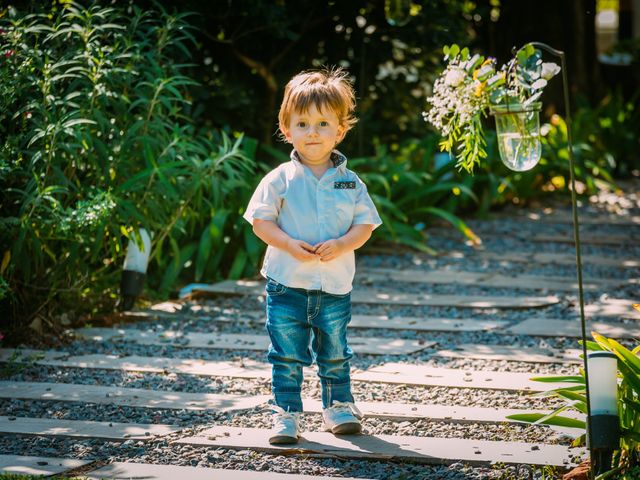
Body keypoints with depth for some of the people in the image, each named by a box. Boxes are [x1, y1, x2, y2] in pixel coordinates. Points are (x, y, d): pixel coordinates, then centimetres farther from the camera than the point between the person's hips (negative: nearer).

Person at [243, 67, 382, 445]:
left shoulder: (350, 182, 1)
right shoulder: (281, 180, -4)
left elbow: (365, 224, 2)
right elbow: (261, 221, -4)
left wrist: (341, 244, -17)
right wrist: (290, 245, -19)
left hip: (335, 287, 2)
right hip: (287, 286, -2)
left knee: (335, 355, 14)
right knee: (288, 357, 2)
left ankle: (339, 406, 30)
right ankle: (287, 414, 11)